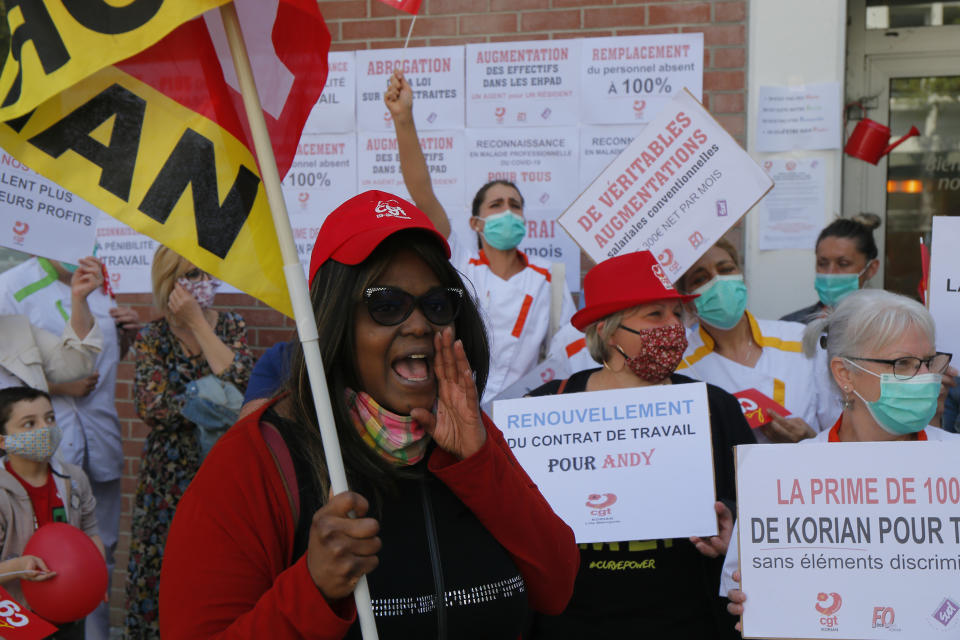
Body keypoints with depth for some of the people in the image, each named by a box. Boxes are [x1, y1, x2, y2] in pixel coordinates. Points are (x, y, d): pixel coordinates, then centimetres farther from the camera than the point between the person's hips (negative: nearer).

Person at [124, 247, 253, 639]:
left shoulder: (231, 326, 5)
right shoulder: (152, 338, 2)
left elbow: (241, 380, -14)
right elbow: (152, 407, -10)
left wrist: (198, 322, -11)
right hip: (171, 471, -1)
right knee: (163, 567, -1)